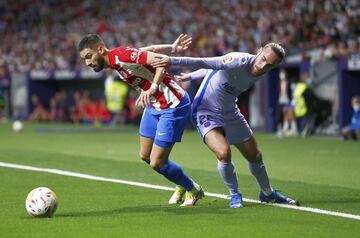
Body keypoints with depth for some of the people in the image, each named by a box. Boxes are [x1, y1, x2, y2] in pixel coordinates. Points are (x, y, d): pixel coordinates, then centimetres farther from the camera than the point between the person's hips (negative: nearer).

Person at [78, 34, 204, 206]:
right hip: (154, 105, 10)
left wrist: (153, 88, -40)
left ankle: (193, 190, 19)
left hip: (173, 106, -10)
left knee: (156, 163, -6)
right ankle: (182, 185, 36)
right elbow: (149, 49, 12)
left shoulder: (121, 56, -24)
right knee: (145, 156, 16)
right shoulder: (114, 62, 4)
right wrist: (172, 48, 17)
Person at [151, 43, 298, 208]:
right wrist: (173, 61, -43)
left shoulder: (258, 74, -5)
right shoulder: (239, 61, -27)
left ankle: (267, 193, 38)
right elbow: (209, 63, -35)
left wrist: (191, 76, 10)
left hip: (230, 114, 7)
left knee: (255, 156, 12)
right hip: (206, 112, -7)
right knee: (224, 153, -27)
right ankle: (234, 195, -2)